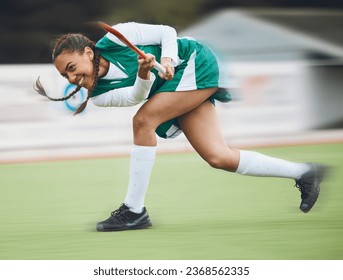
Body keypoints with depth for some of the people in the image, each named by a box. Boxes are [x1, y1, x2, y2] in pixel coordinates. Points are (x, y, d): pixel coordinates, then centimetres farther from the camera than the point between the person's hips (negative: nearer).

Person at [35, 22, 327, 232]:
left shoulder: (113, 39, -16)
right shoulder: (99, 96, -1)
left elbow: (167, 32, -8)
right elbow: (136, 96, -15)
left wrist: (167, 60, -25)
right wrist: (143, 75, -33)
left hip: (195, 65, -7)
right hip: (174, 86, 7)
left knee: (144, 120, -23)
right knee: (219, 158, -5)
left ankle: (135, 210, -21)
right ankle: (303, 172, 6)